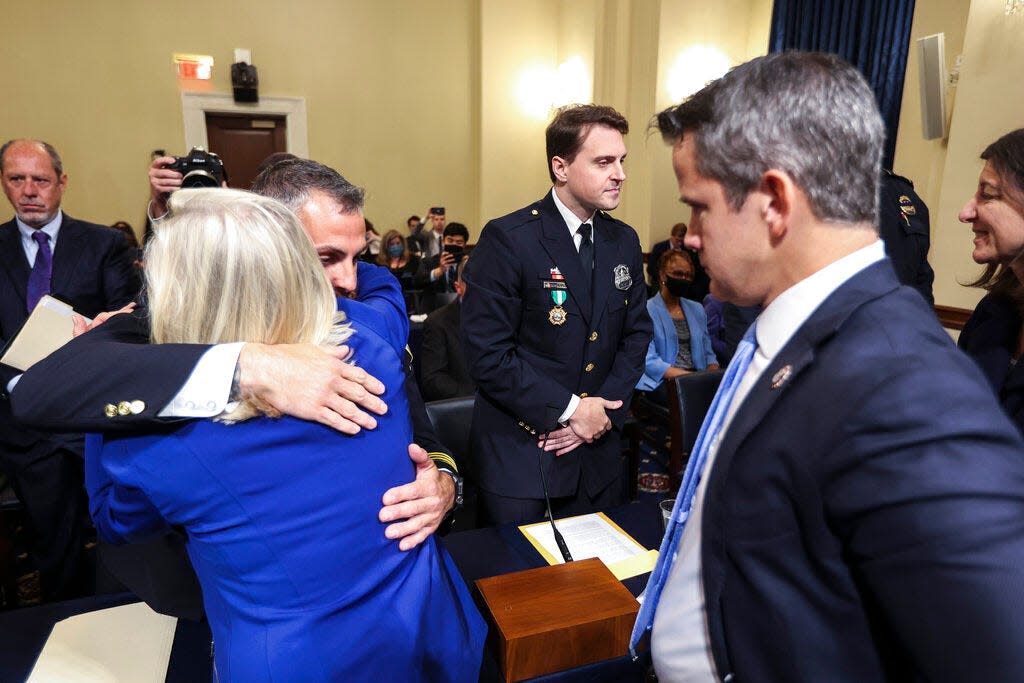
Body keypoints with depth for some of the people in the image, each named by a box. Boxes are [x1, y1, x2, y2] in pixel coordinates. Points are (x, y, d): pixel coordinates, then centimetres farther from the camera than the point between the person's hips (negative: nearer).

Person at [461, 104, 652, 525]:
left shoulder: (624, 241, 5)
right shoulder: (507, 240, -15)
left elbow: (636, 334, 8)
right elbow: (487, 354, -19)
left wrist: (604, 411, -6)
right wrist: (569, 409, -16)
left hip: (599, 454, 6)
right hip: (518, 455, -5)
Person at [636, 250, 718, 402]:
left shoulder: (697, 309, 20)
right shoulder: (648, 310, -2)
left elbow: (708, 353, 20)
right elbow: (649, 361, -11)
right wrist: (689, 376, -20)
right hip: (663, 382, -6)